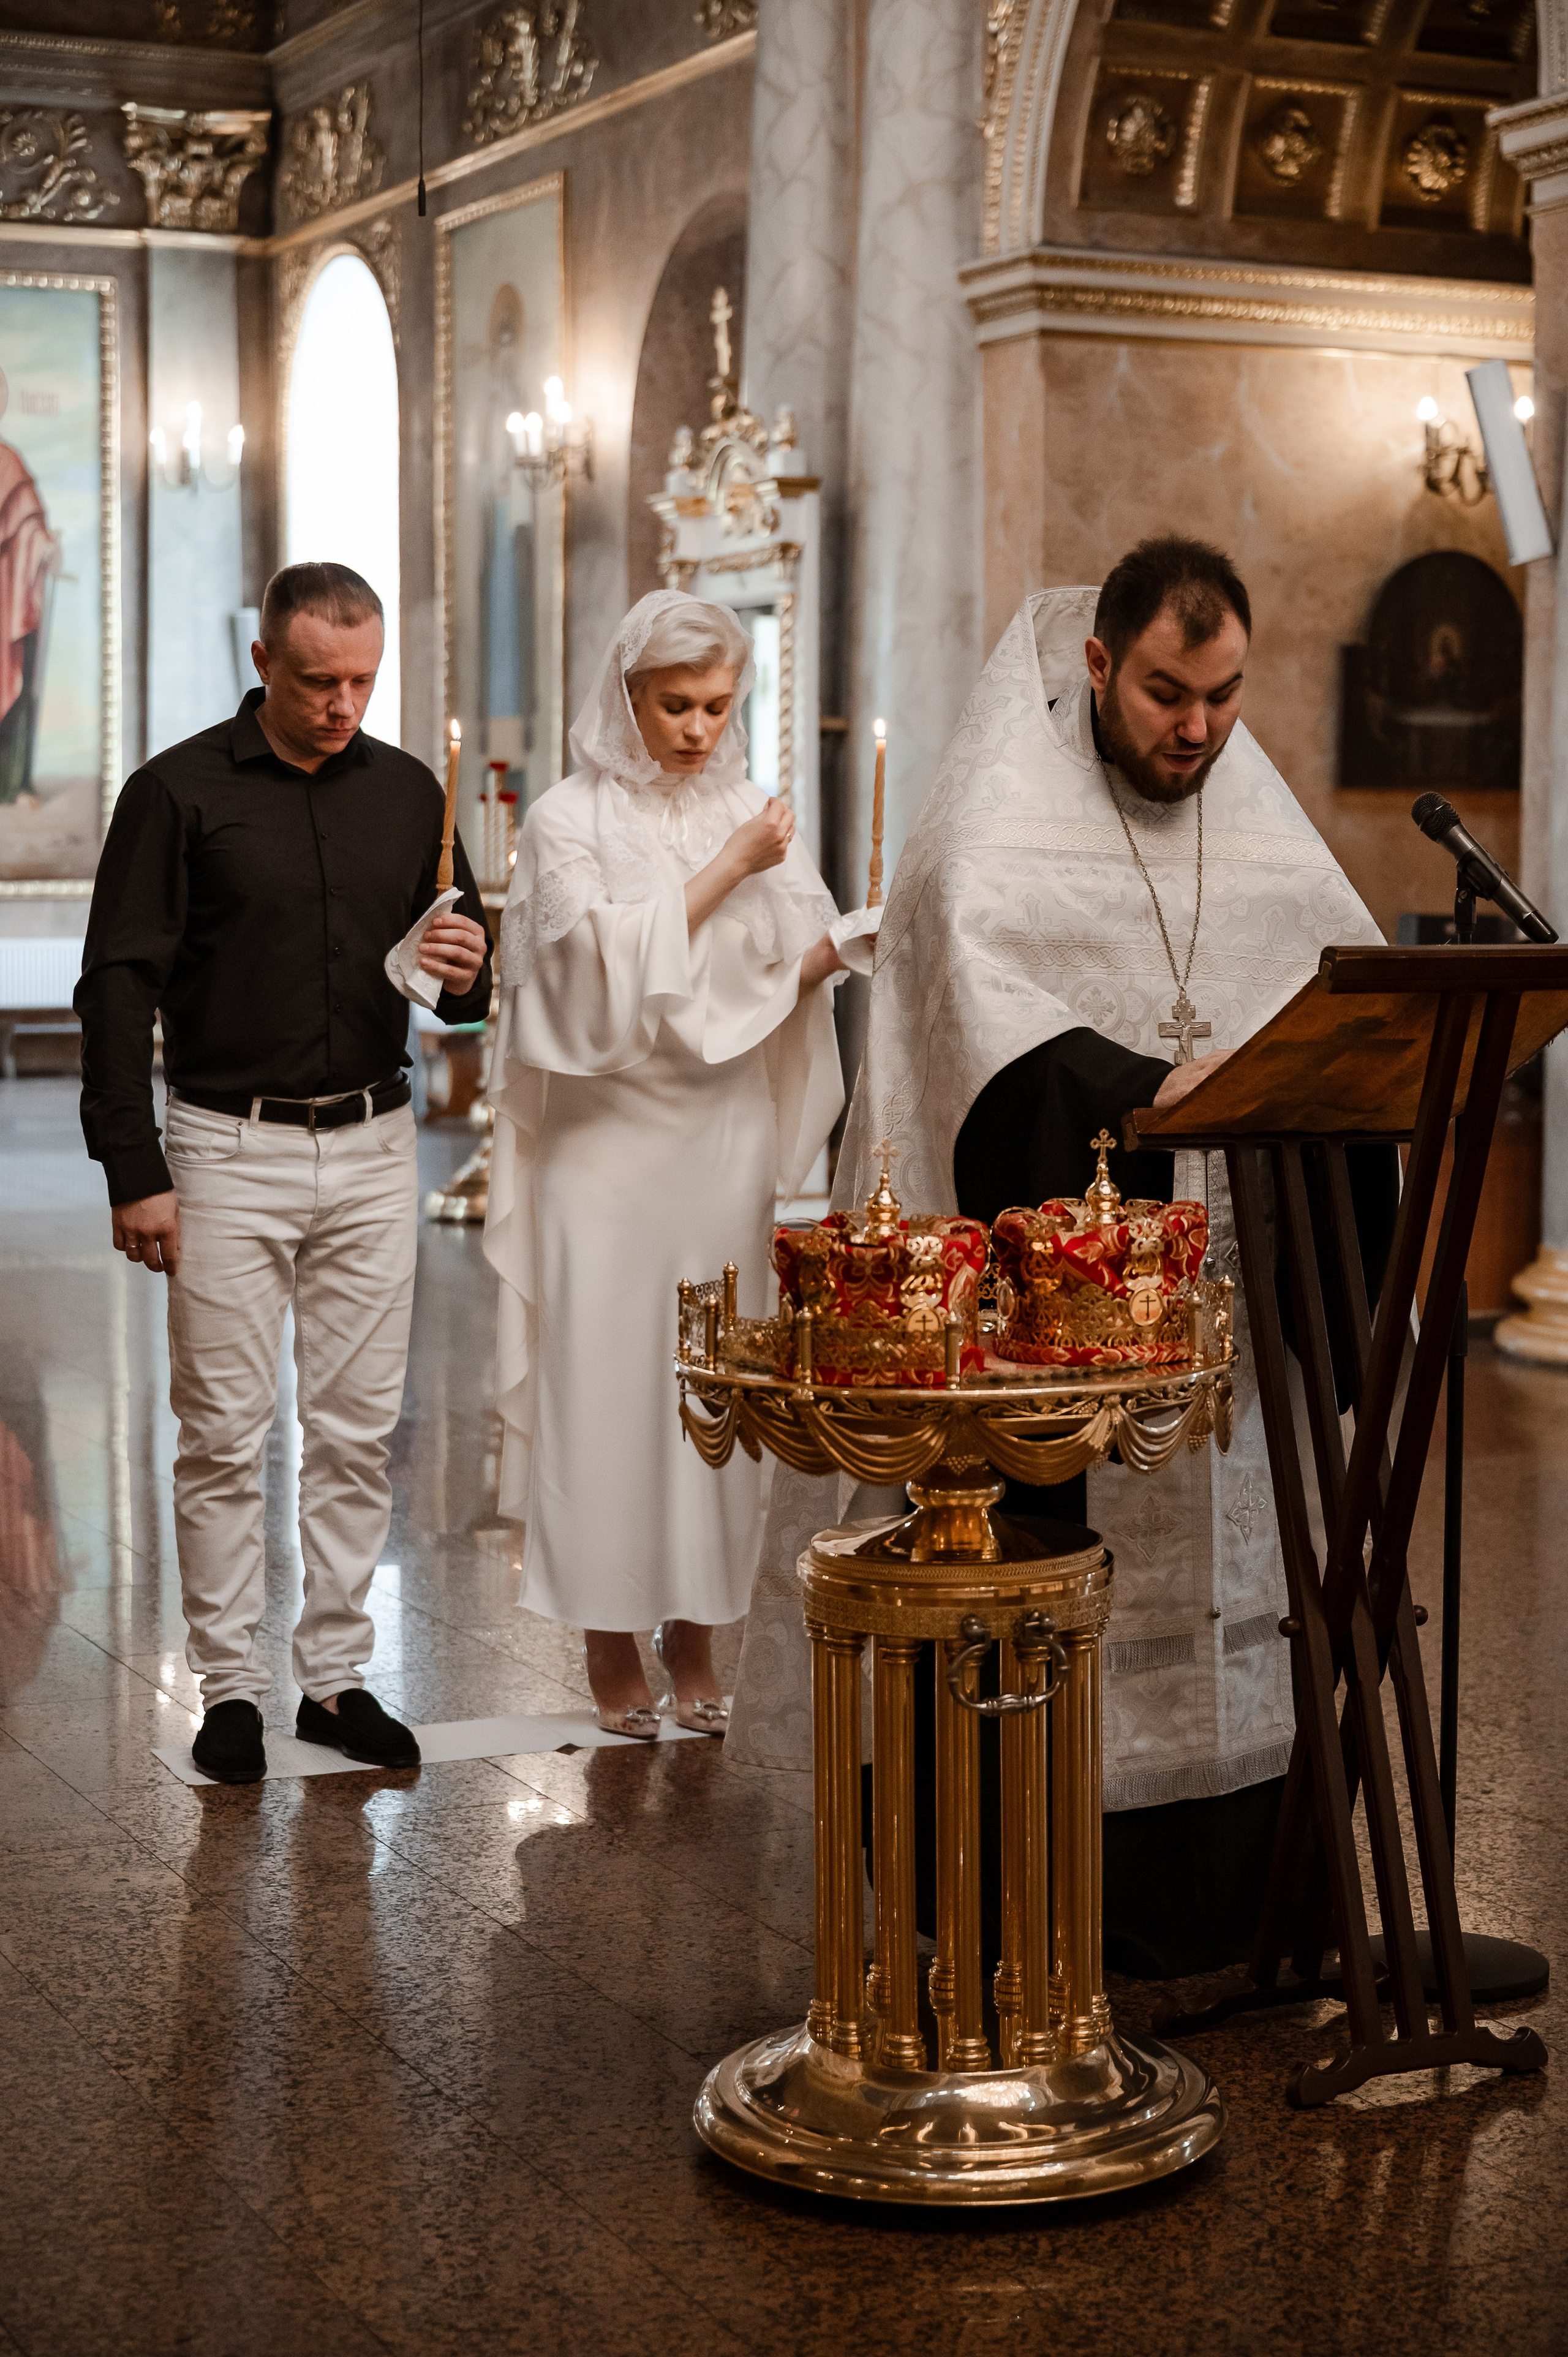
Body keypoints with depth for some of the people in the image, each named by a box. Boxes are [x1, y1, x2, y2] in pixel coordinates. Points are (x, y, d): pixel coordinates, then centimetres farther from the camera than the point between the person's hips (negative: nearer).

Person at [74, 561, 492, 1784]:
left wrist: (466, 976, -11)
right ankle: (230, 1685, 11)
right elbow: (119, 989, -5)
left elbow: (464, 984, 15)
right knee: (224, 1435, 1)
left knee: (359, 1431, 7)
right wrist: (134, 1171, -11)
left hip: (372, 1146, 4)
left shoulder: (409, 792, 8)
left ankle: (338, 1674, 17)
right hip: (228, 1149, -3)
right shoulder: (179, 792, -4)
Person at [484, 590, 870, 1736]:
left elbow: (792, 964, 6)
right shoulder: (569, 820, -1)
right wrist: (726, 872, -13)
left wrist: (832, 952, -16)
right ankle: (610, 1634, 9)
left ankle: (694, 1628, 14)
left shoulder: (752, 812, 10)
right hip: (608, 1132, -3)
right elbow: (610, 970, -13)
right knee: (607, 1373, -2)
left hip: (723, 1130, 3)